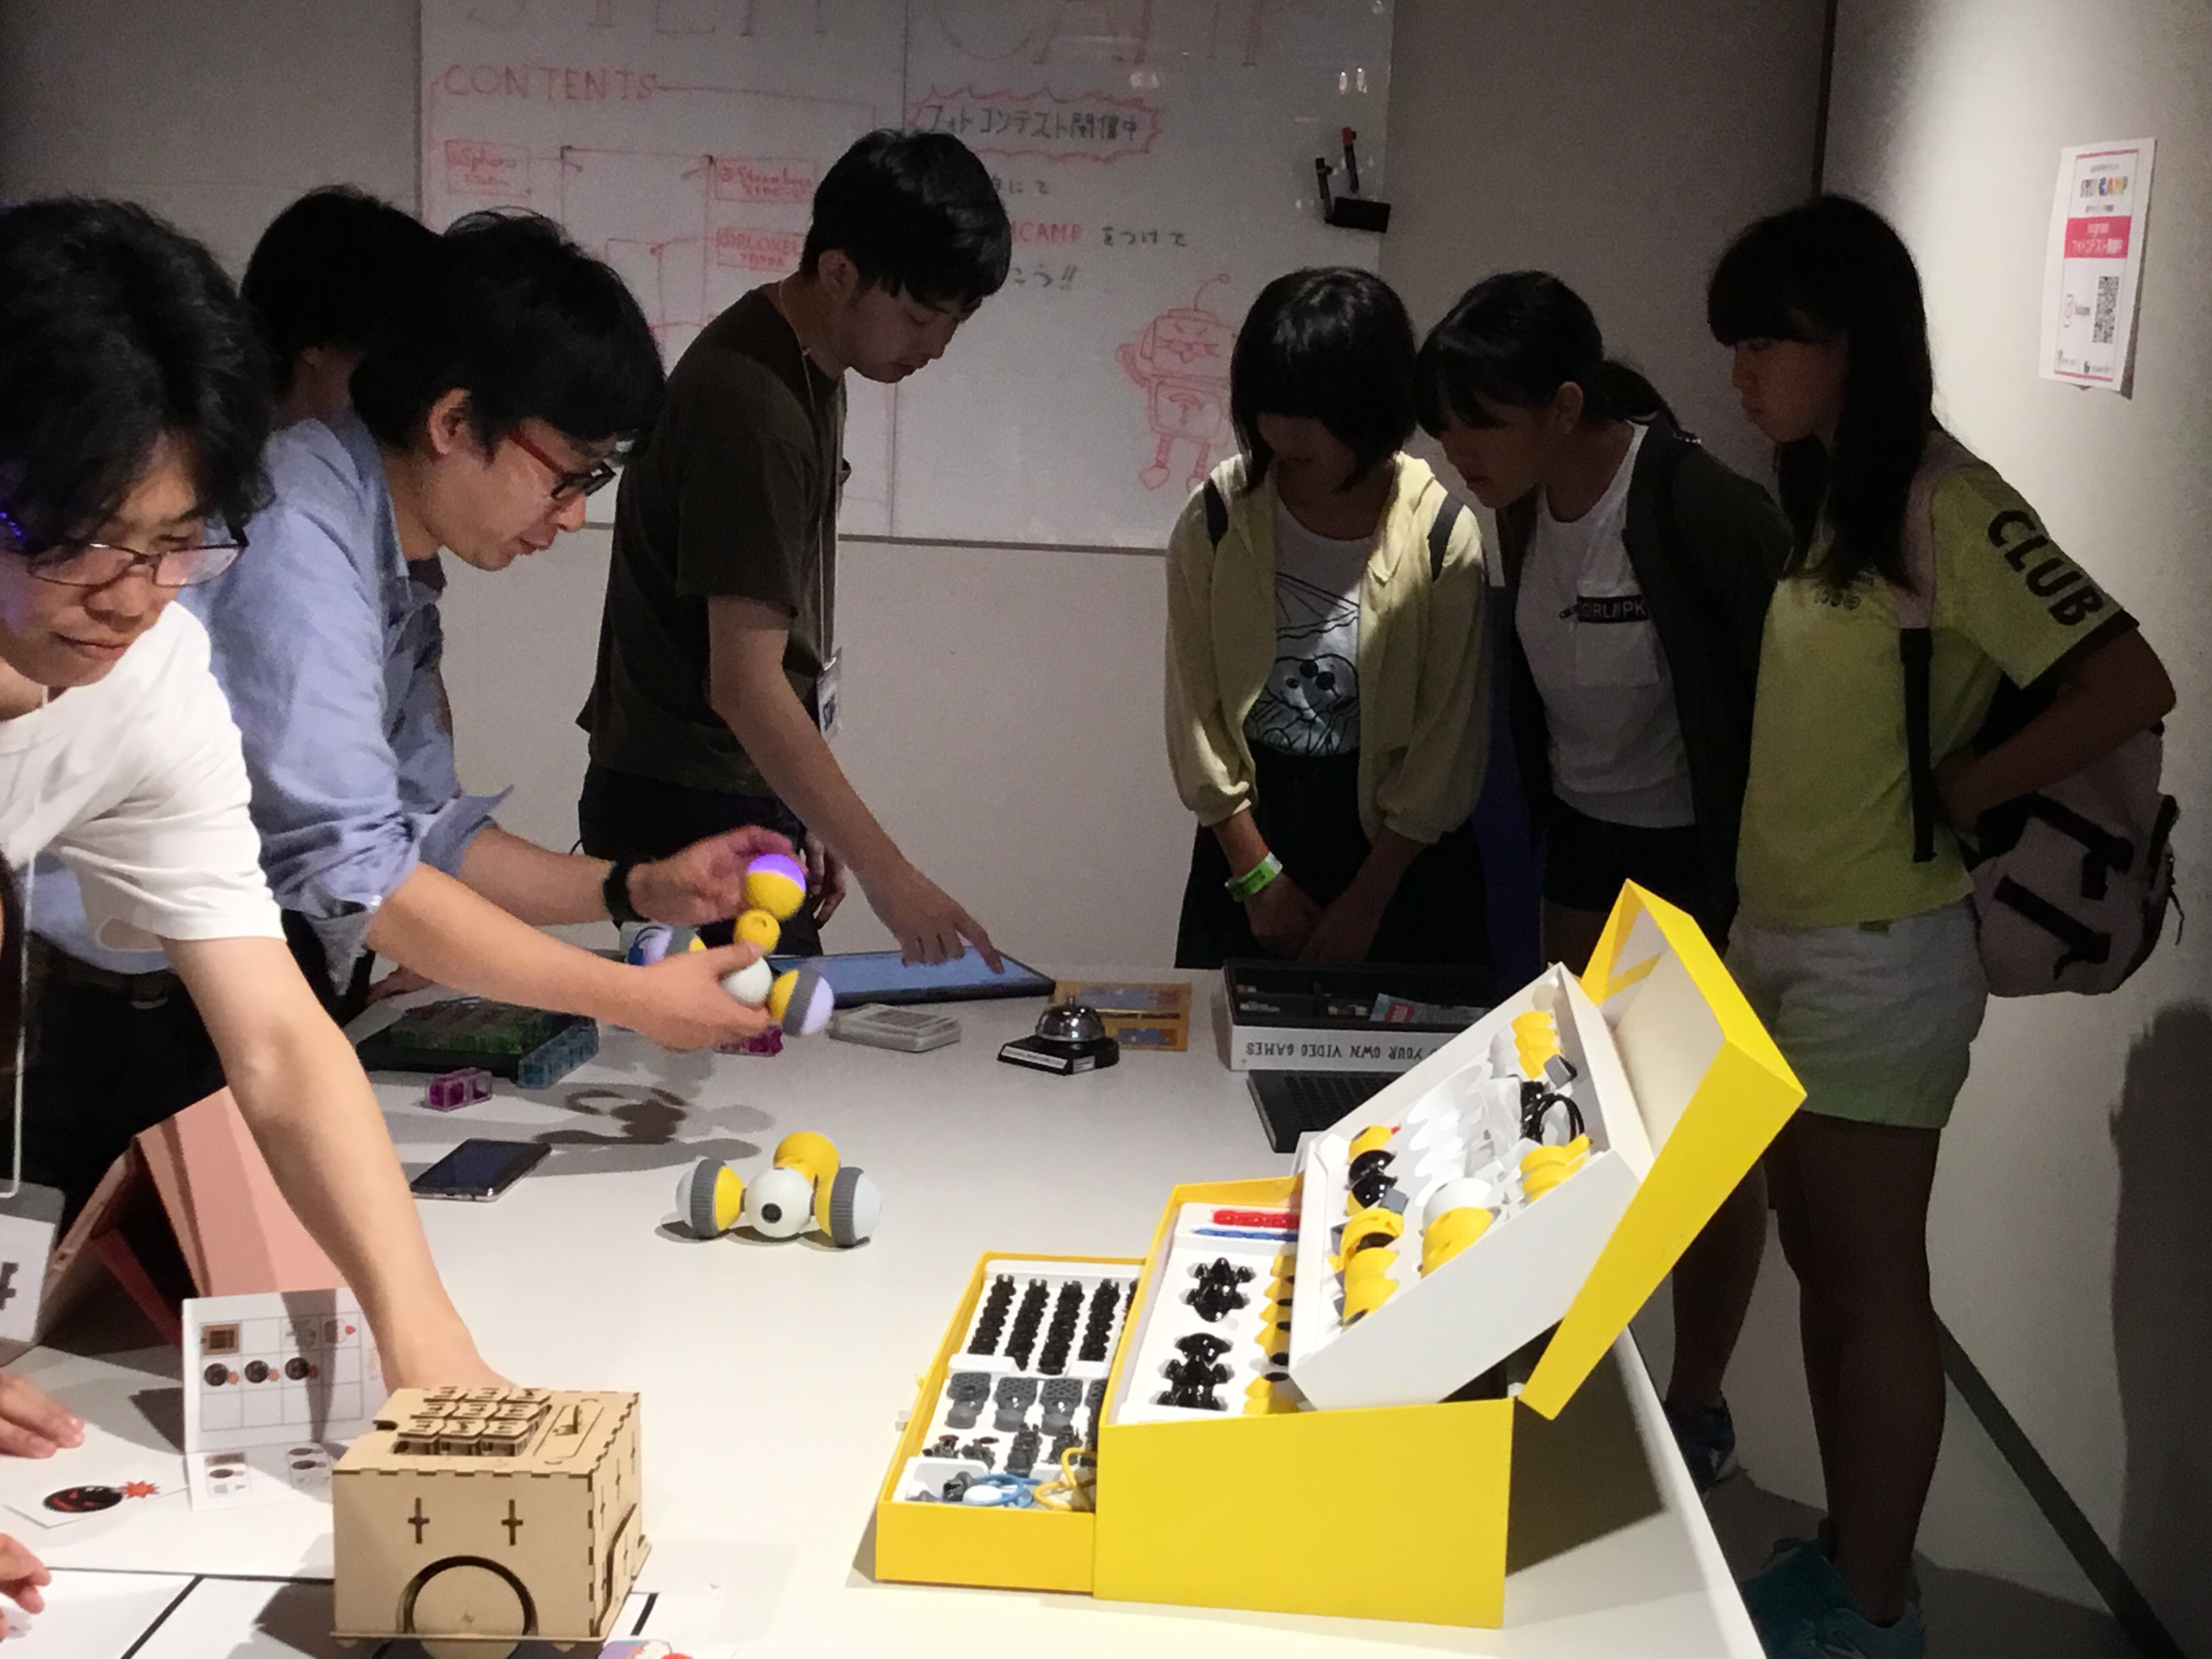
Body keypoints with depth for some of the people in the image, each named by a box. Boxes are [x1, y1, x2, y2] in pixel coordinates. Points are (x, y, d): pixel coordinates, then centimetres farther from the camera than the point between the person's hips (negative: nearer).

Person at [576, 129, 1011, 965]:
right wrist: (888, 873, -27)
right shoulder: (750, 407, -22)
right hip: (692, 814, -9)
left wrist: (805, 819, 16)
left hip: (750, 800, 9)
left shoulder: (806, 365, 8)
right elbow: (744, 682, -27)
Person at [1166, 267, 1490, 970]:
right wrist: (1257, 873, -4)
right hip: (1250, 823, 1)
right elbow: (1195, 710, -4)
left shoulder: (1442, 537, -13)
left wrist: (1366, 900, -7)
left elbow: (1448, 736, -9)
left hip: (1395, 840, -1)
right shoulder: (1215, 521, -10)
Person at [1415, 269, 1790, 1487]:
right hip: (1587, 842, 7)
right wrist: (1536, 827, 13)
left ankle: (1696, 1414, 21)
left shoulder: (1704, 513, -27)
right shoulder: (1527, 507, -4)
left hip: (1711, 861, -7)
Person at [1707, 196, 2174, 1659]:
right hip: (1775, 936, 8)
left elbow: (2131, 689, -20)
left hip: (1878, 955, -8)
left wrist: (1956, 795, -13)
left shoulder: (1947, 506, -16)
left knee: (1876, 1284, 3)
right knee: (1823, 1268, 16)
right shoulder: (1821, 505, 10)